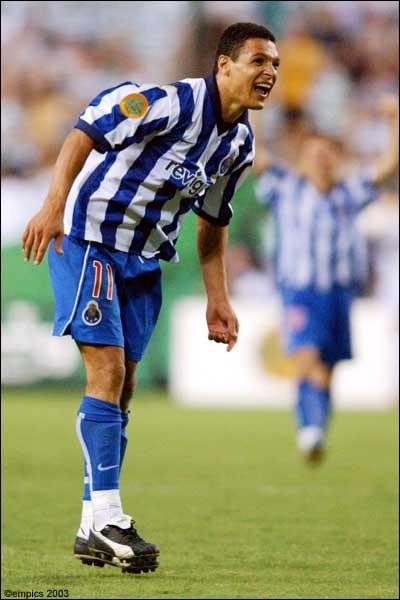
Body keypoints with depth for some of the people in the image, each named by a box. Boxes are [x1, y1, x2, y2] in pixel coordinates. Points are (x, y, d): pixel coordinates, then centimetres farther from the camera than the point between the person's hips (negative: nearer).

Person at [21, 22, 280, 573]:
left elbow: (212, 222, 17)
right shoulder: (172, 103, -21)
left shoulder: (240, 142, 5)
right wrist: (55, 205, -34)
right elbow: (86, 133, -23)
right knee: (108, 372, -15)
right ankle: (107, 517, -13)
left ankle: (93, 530, 12)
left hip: (145, 259, 8)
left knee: (122, 387, 7)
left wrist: (217, 299, 13)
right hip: (88, 240, -8)